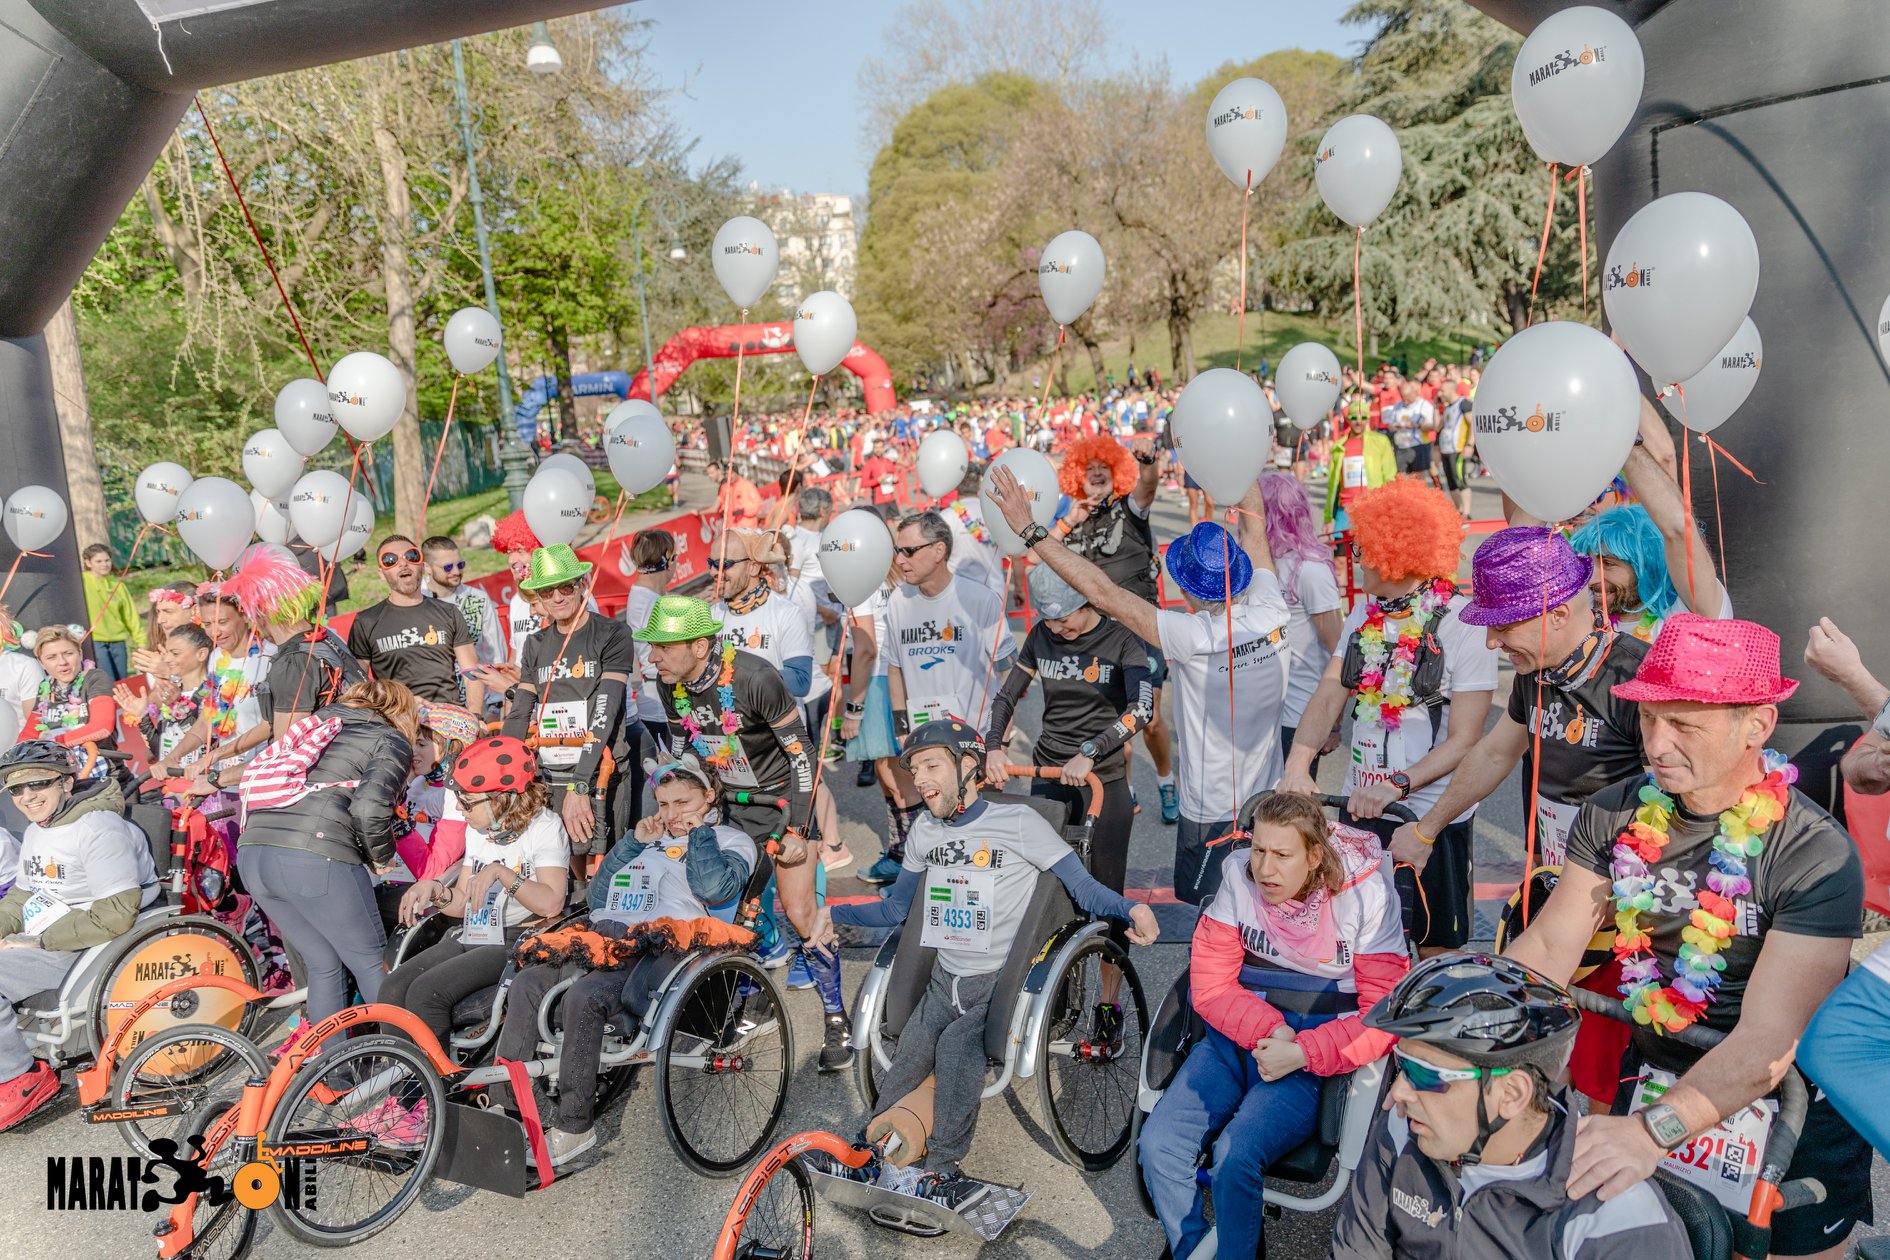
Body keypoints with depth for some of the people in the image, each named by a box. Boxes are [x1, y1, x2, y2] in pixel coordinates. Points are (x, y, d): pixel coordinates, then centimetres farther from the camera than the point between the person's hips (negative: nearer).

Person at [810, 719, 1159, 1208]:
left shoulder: (1019, 823, -9)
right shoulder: (924, 831, 10)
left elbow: (1084, 888, -10)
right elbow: (895, 909, 18)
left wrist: (1131, 908, -31)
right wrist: (834, 912, 3)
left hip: (1002, 983, -6)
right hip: (945, 980, 6)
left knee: (956, 1044, -31)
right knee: (893, 1099, -2)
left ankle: (941, 1171, -15)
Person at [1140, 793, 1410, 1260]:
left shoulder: (1365, 894, -11)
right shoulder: (1239, 877, -3)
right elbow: (1210, 983, -1)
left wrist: (1301, 1053, -19)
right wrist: (1268, 1030, -18)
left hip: (1317, 1056, -3)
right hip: (1238, 1034, 4)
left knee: (1236, 1155, -26)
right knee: (1158, 1144, -15)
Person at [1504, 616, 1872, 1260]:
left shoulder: (1817, 855, -23)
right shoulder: (1615, 815, -11)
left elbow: (1767, 1038, -30)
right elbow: (1550, 946, -12)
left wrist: (1653, 1130, -44)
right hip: (1653, 1079, 3)